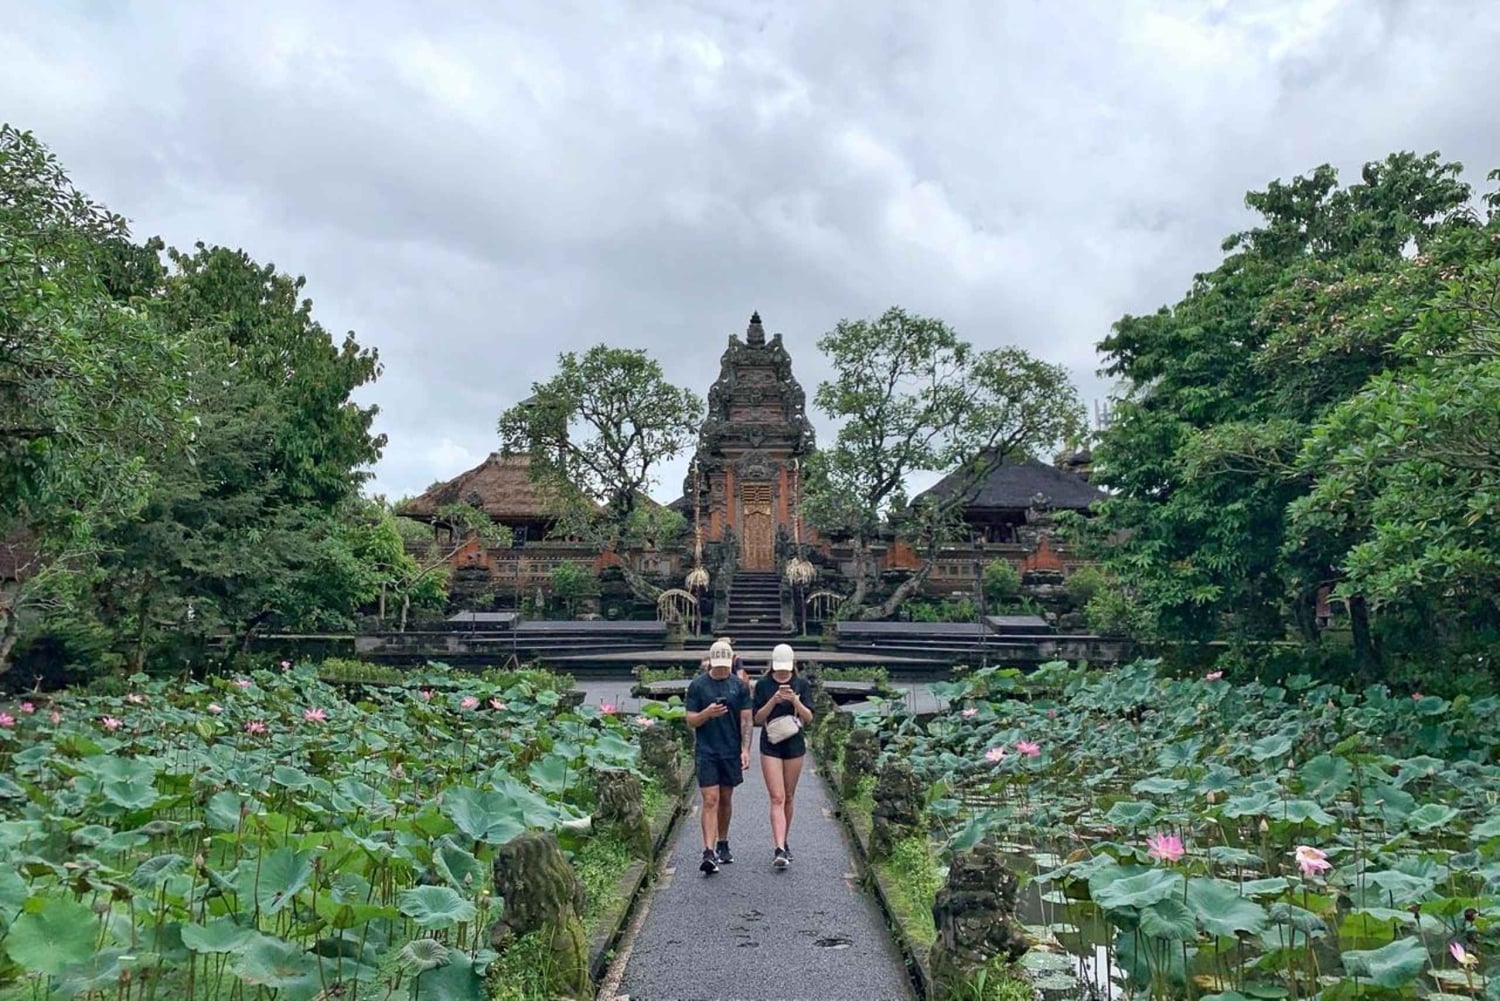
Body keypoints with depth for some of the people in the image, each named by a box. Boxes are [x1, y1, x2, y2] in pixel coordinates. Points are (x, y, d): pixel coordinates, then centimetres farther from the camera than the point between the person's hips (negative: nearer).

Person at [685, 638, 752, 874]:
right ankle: (709, 852, -11)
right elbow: (691, 721, 0)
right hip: (706, 751, -2)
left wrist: (745, 750, -6)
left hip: (731, 751, 2)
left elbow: (746, 721, 3)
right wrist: (708, 713, -19)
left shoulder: (739, 686, 3)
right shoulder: (697, 685, -1)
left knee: (726, 799, 13)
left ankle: (723, 844, 29)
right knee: (710, 801, -9)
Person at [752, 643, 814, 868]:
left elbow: (809, 718, -5)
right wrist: (773, 700, -18)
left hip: (795, 745, 2)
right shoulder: (763, 685, -1)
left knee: (789, 798, 11)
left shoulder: (802, 684, 1)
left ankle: (782, 843, 27)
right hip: (770, 746, -2)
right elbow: (757, 719, -3)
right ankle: (779, 849, -16)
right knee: (777, 798, -10)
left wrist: (795, 700, -22)